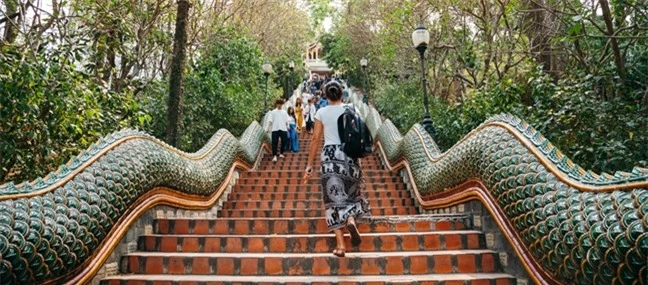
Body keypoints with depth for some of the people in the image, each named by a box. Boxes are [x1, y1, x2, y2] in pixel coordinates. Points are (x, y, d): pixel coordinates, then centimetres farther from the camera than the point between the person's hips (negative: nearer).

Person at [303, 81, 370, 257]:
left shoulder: (321, 113, 1)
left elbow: (316, 139, -1)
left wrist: (309, 165, 3)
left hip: (330, 155, -1)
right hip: (350, 154, 1)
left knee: (334, 197, 4)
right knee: (352, 192, 20)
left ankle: (340, 245, -1)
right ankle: (351, 220, -12)